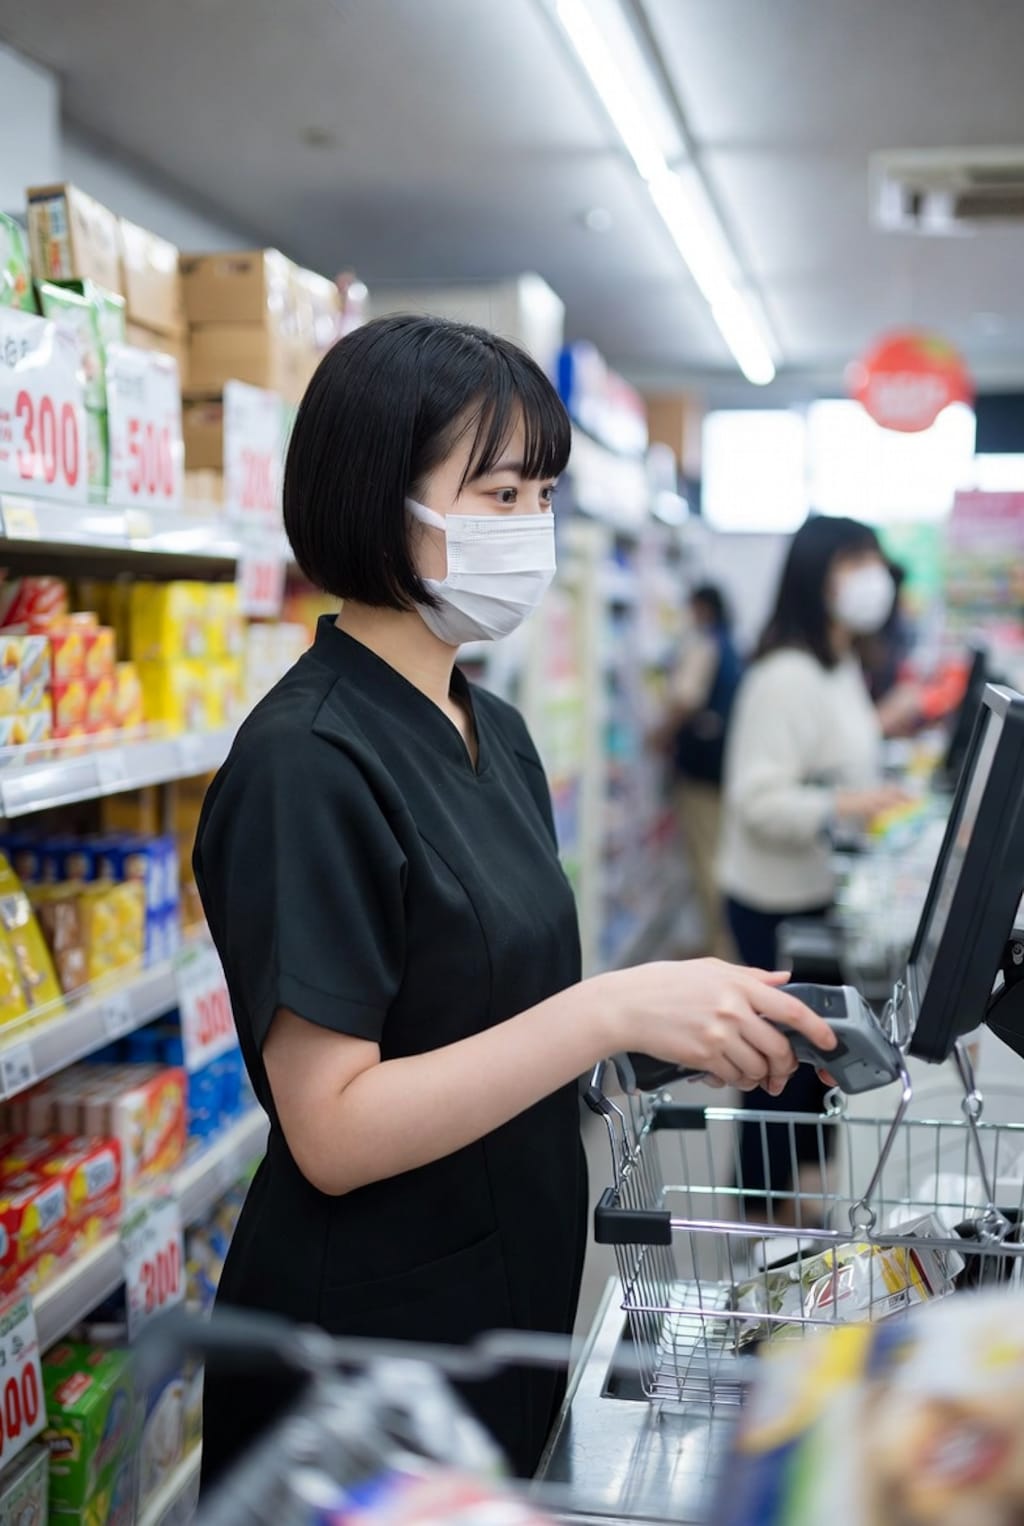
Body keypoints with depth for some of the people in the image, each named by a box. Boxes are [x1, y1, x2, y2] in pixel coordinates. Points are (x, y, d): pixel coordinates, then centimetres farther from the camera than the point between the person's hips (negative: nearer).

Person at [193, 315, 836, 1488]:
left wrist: (696, 1016, -2)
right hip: (366, 1333, -8)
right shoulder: (305, 762, -22)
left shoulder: (495, 732, 5)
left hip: (515, 1299, 8)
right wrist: (613, 1011, -30)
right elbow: (332, 1130, -25)